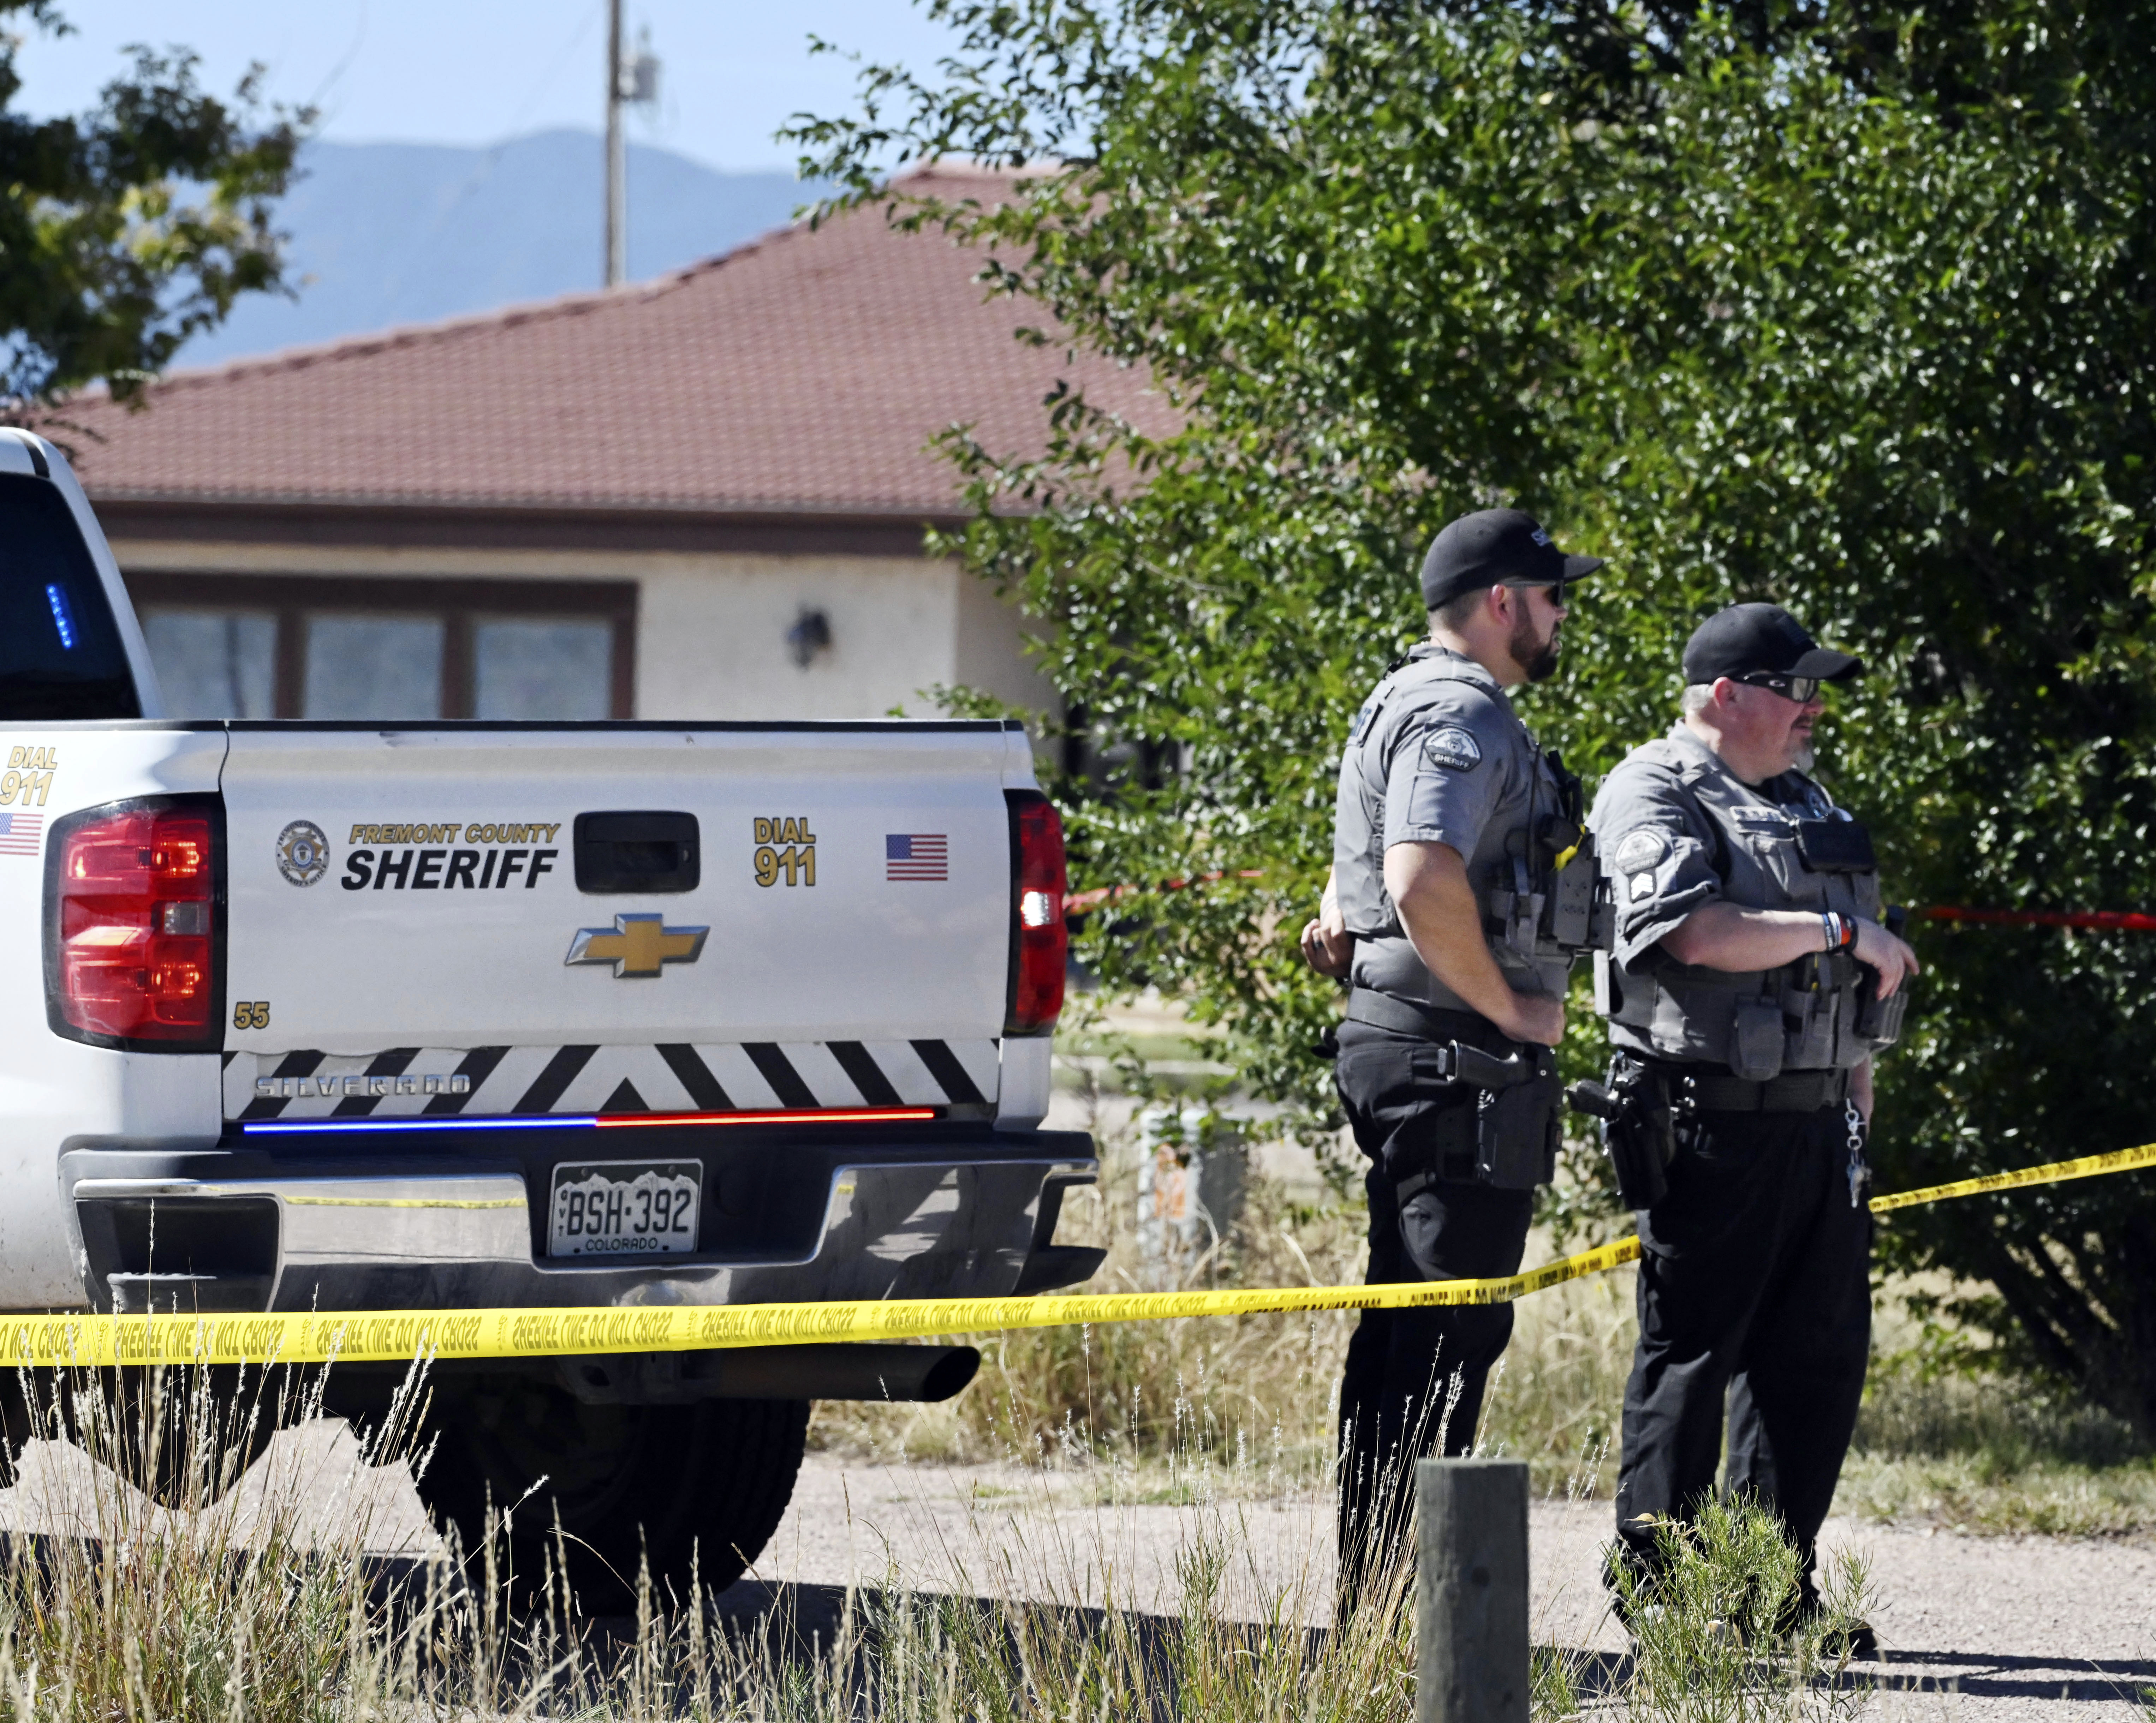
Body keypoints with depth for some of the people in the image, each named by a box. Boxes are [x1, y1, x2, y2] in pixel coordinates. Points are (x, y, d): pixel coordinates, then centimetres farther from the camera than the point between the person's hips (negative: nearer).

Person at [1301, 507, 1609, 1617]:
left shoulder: (1416, 705, 21)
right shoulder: (1461, 715, -14)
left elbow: (1358, 892, 31)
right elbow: (1423, 881, -29)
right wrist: (1512, 1009, -19)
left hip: (1395, 1041, 11)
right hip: (1458, 1058, -11)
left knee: (1403, 1324, 13)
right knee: (1450, 1328, -10)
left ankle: (1369, 1589, 17)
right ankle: (1397, 1599, -11)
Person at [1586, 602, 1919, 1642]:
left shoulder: (1807, 804, 21)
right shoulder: (1653, 796, -7)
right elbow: (1692, 931, -24)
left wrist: (1860, 1108, 21)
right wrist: (1841, 930, -18)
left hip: (1818, 1125, 8)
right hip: (1711, 1121, -8)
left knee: (1820, 1358, 7)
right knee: (1690, 1353, -5)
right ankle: (1653, 1590, 1)